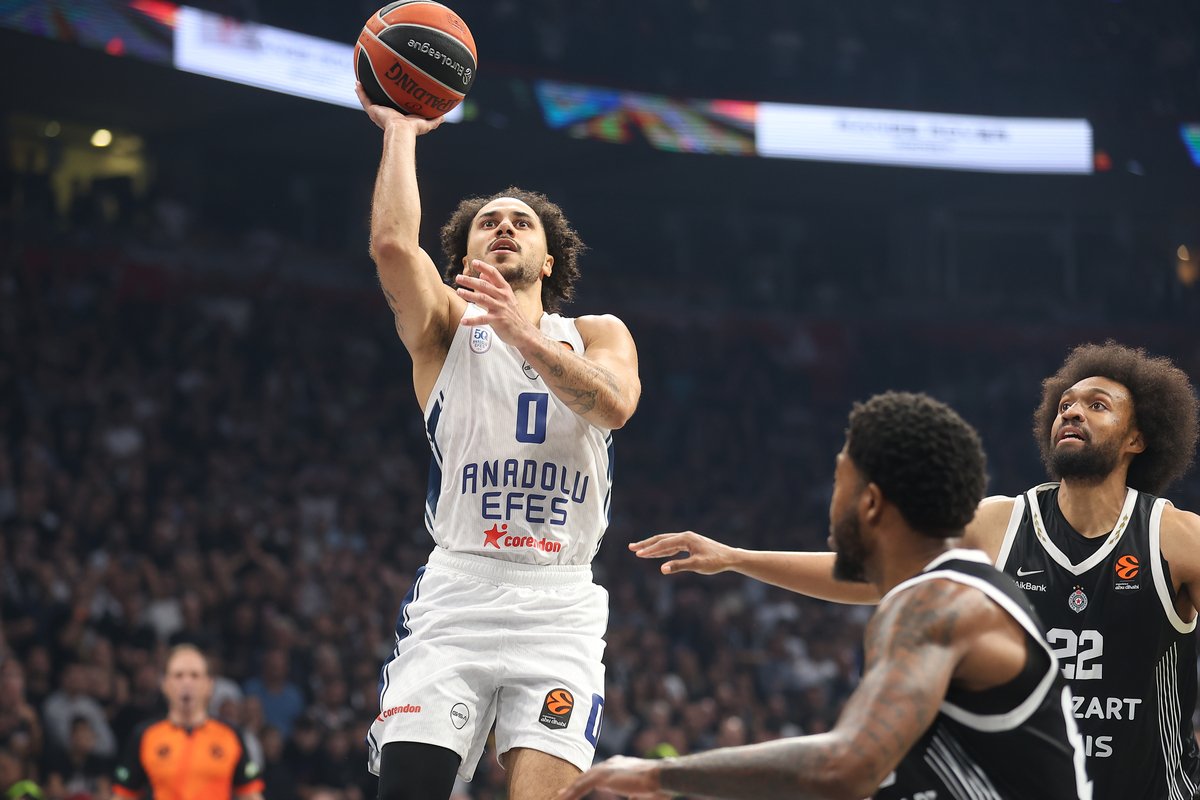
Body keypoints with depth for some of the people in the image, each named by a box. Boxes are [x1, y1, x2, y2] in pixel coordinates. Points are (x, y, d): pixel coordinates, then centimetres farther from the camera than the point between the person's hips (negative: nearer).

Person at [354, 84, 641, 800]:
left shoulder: (598, 335, 16)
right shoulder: (446, 327, 12)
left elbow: (615, 404, -7)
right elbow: (393, 244, -9)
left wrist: (523, 335, -19)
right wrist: (400, 131, 1)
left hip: (560, 602, 1)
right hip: (456, 595, -1)